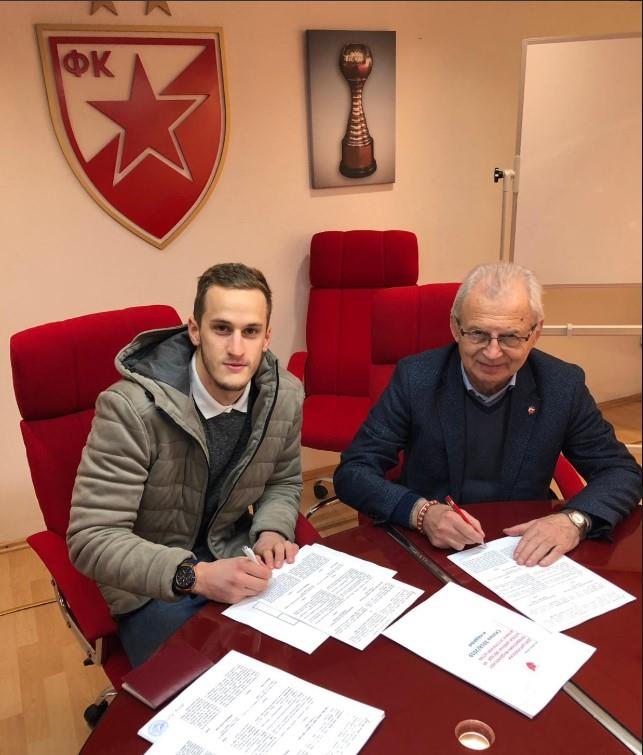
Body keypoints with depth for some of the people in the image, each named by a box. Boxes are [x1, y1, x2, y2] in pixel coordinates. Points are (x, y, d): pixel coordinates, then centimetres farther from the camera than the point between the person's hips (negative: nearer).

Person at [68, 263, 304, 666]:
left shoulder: (286, 396, -9)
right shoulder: (131, 408, -25)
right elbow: (92, 538, -23)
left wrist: (272, 530, -13)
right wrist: (195, 576, -34)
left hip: (235, 557, 5)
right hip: (151, 582, -4)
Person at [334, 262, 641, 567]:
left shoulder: (563, 385, -8)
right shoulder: (415, 377, -12)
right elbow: (352, 473, -11)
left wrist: (575, 519, -19)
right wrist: (422, 513, -28)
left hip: (523, 552, 3)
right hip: (425, 549, -2)